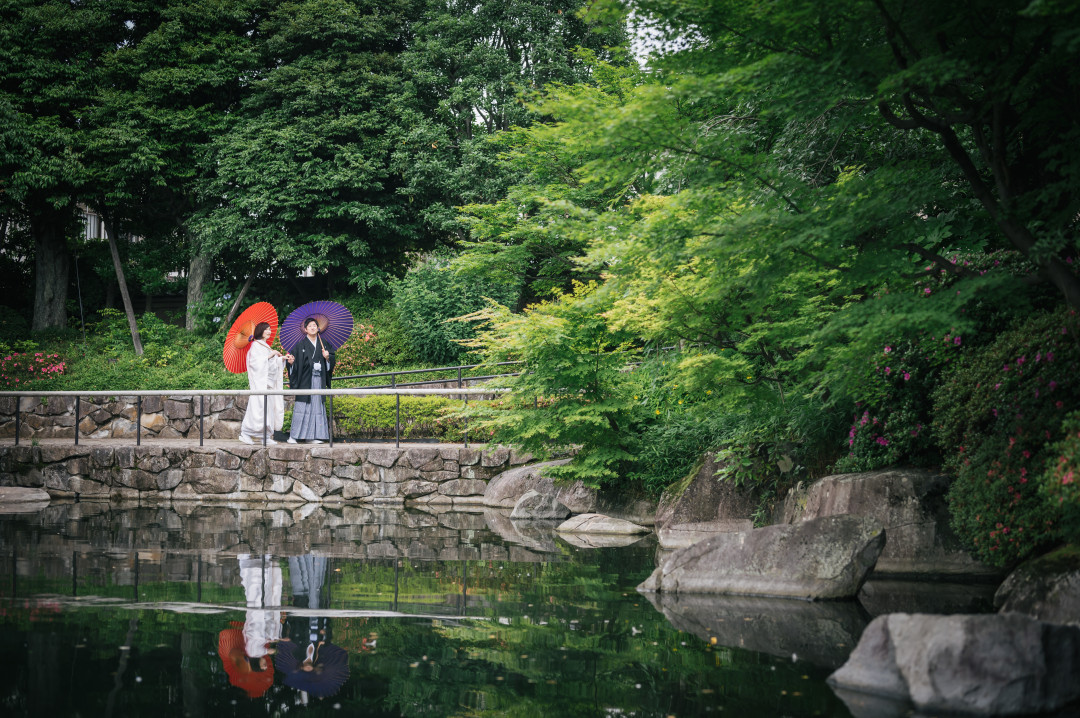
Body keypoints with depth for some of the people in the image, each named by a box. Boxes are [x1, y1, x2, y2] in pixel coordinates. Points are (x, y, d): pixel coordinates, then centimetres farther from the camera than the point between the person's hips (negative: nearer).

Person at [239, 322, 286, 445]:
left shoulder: (266, 346, 21)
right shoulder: (256, 346, -5)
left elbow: (272, 364, 22)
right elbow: (256, 362, -17)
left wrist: (281, 358, 8)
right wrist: (270, 355, -18)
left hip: (268, 382, 9)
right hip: (259, 381, -9)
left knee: (269, 407, 3)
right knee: (260, 406, -14)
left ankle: (266, 436, 3)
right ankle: (245, 433, -10)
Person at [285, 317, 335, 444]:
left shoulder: (322, 344, 13)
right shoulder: (301, 344, 2)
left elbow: (333, 359, 13)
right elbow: (293, 356, -3)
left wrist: (327, 357, -7)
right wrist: (291, 361, -24)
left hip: (319, 379, 4)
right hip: (305, 379, -4)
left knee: (316, 405, 2)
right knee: (302, 405, -9)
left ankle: (311, 436, 5)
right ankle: (293, 436, -6)